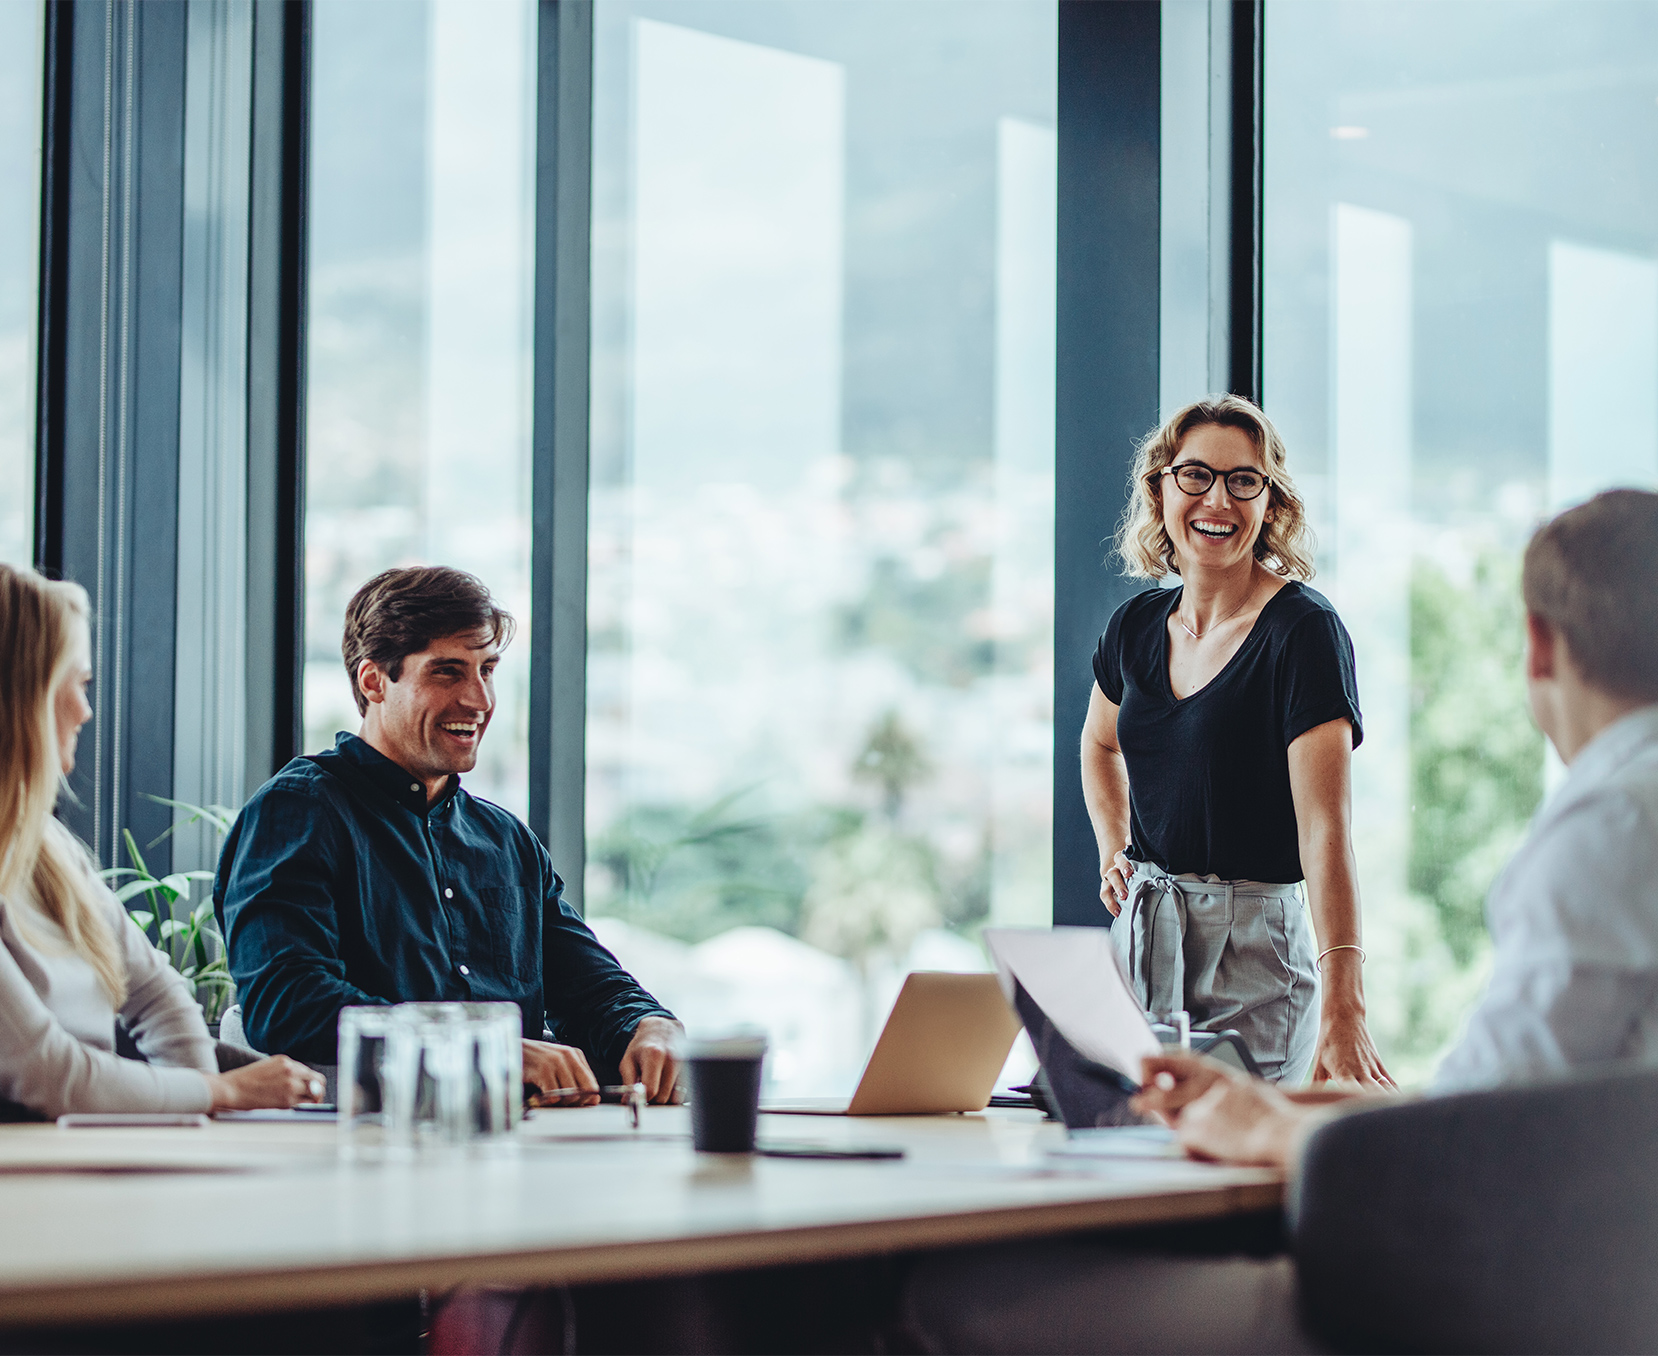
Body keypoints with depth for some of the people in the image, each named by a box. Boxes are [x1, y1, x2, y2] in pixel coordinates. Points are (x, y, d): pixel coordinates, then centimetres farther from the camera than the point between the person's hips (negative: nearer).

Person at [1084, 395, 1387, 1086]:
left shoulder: (1304, 630, -13)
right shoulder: (1137, 626, 6)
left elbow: (1324, 828, -23)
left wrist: (1342, 1008, -33)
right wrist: (1113, 854, 11)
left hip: (1254, 950, -5)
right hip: (1140, 936, 6)